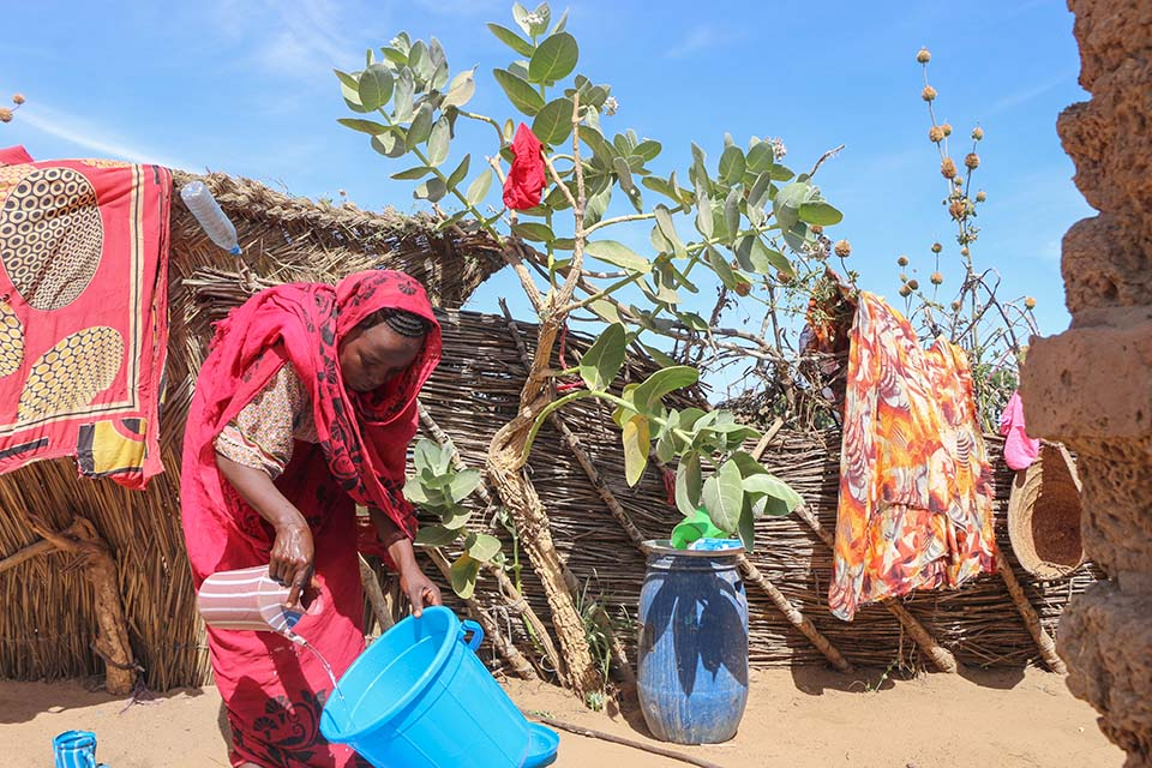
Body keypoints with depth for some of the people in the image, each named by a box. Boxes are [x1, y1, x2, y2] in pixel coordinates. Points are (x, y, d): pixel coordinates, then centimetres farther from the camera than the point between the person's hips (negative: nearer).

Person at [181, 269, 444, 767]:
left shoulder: (382, 385, -13)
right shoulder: (292, 358, -33)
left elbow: (379, 480, -11)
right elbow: (234, 452, -36)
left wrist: (407, 566, -21)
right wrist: (290, 524, -51)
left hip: (319, 511, 5)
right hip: (247, 512, -5)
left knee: (334, 644, 3)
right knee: (265, 656, -2)